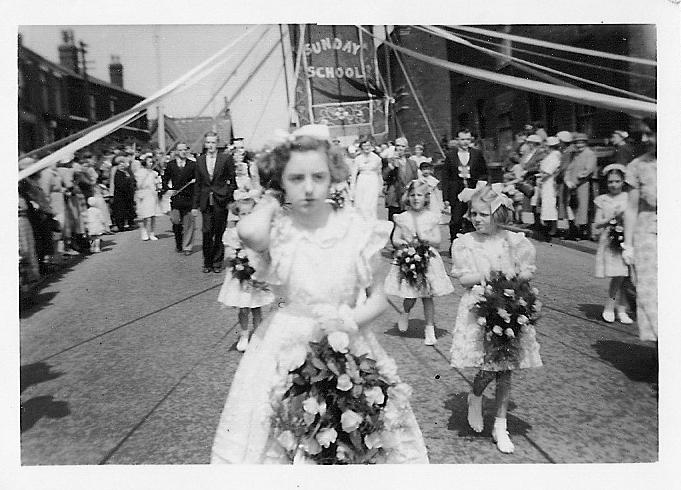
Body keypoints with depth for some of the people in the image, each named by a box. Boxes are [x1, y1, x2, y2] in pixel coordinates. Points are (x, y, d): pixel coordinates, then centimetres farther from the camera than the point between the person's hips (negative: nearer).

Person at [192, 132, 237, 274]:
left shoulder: (226, 158, 1)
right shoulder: (199, 160, 9)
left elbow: (232, 181, 3)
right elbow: (197, 184, 11)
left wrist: (231, 200, -3)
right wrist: (195, 205, 8)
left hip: (221, 201, -2)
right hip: (206, 202, 2)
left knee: (219, 234, 4)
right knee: (207, 233, -4)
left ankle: (217, 262, 16)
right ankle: (207, 263, 10)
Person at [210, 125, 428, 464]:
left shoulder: (355, 229, -6)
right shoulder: (278, 229, -9)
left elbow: (379, 297, 1)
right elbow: (248, 232, -35)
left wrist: (349, 319, -18)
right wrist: (271, 200, -15)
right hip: (287, 347, -1)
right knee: (283, 443, 8)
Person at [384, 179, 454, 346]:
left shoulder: (432, 217, 2)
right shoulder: (402, 218, 2)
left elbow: (438, 241, 1)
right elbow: (395, 240, 2)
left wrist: (426, 238, -18)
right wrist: (403, 242, -19)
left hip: (428, 259, 0)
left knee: (427, 297, 2)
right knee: (409, 298, 1)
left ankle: (430, 330, 12)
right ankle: (405, 313, 35)